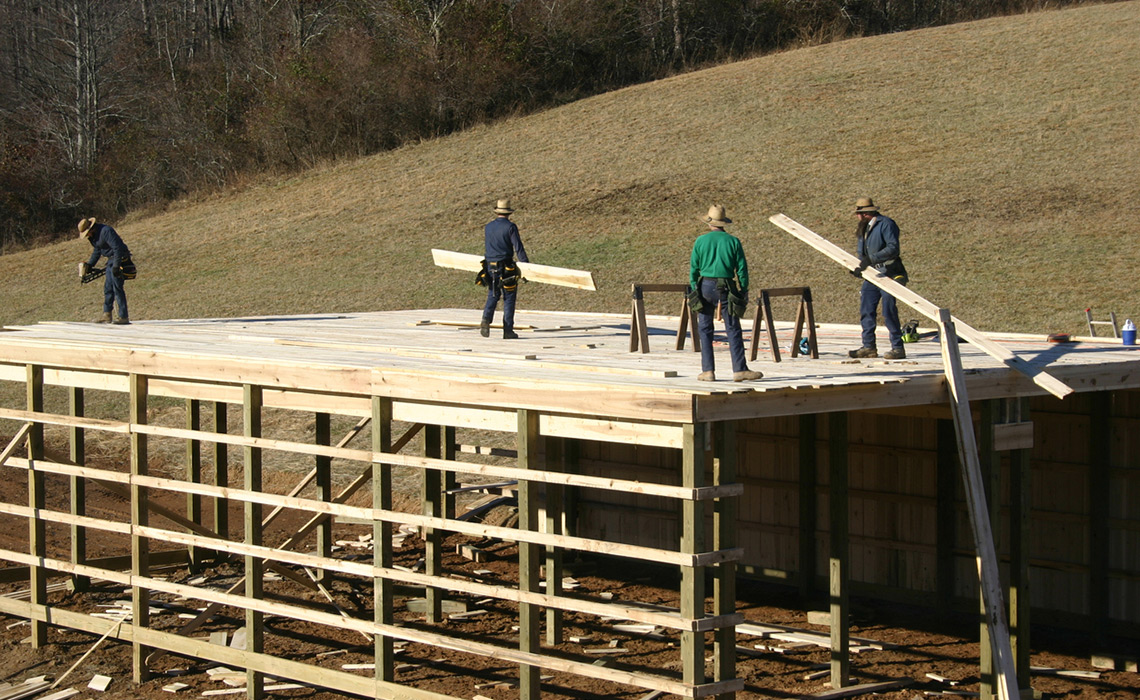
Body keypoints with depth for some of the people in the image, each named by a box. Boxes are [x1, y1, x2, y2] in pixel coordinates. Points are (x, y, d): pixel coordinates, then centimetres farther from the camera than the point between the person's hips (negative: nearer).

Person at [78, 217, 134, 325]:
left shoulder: (105, 231, -22)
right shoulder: (94, 234, 8)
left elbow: (117, 248, -25)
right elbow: (97, 251, 23)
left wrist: (116, 266, -27)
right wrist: (89, 265, 18)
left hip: (120, 259, -10)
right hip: (111, 260, 10)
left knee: (117, 288, -11)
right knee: (108, 288, 10)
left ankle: (124, 317, -10)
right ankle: (107, 315, 16)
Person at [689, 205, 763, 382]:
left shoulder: (701, 241, 1)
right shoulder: (733, 241, 0)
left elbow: (693, 268, 3)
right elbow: (742, 268, 0)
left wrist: (693, 290, 12)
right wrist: (744, 291, 8)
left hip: (705, 286, 1)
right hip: (726, 288, -1)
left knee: (705, 329, 7)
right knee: (733, 329, 0)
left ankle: (708, 370, 4)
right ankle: (739, 369, -4)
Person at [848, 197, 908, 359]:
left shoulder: (886, 224, -9)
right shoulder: (863, 229, 18)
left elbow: (893, 248, -20)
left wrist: (872, 259, -27)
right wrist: (857, 268, 2)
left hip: (888, 274, -9)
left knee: (889, 312, -10)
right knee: (866, 311, 5)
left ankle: (898, 348, -5)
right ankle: (869, 347, 12)